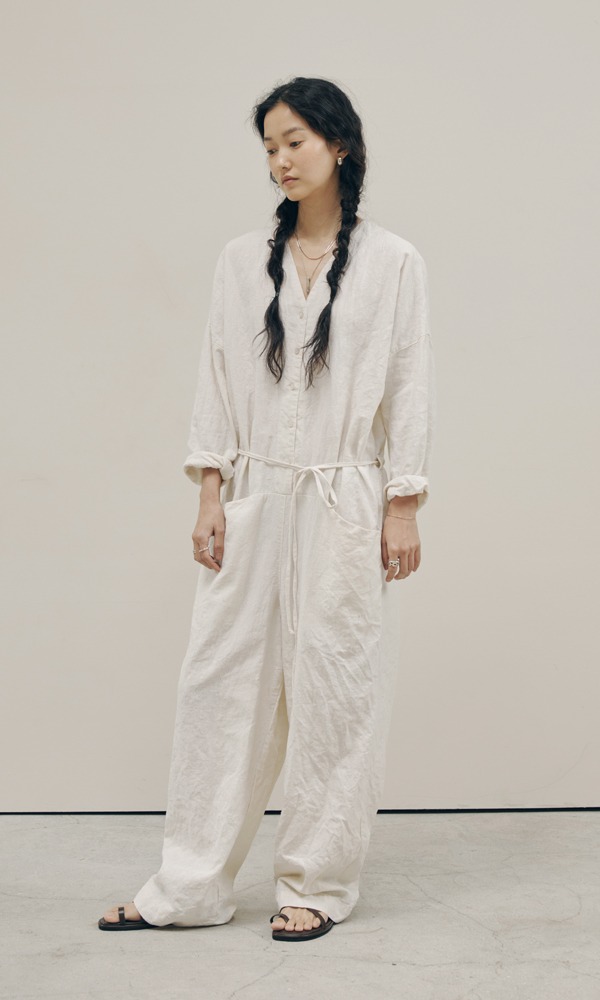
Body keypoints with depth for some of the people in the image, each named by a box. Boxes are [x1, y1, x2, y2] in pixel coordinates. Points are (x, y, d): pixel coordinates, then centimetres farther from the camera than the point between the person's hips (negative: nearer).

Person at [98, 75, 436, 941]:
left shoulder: (392, 262, 1)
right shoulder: (242, 259, 9)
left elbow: (411, 389, 0)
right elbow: (217, 376, 8)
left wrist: (403, 509, -4)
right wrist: (210, 494, 2)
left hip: (343, 501, -3)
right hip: (252, 499, 3)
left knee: (331, 687, 2)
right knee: (222, 680, 4)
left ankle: (318, 885, 17)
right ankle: (191, 887, 15)